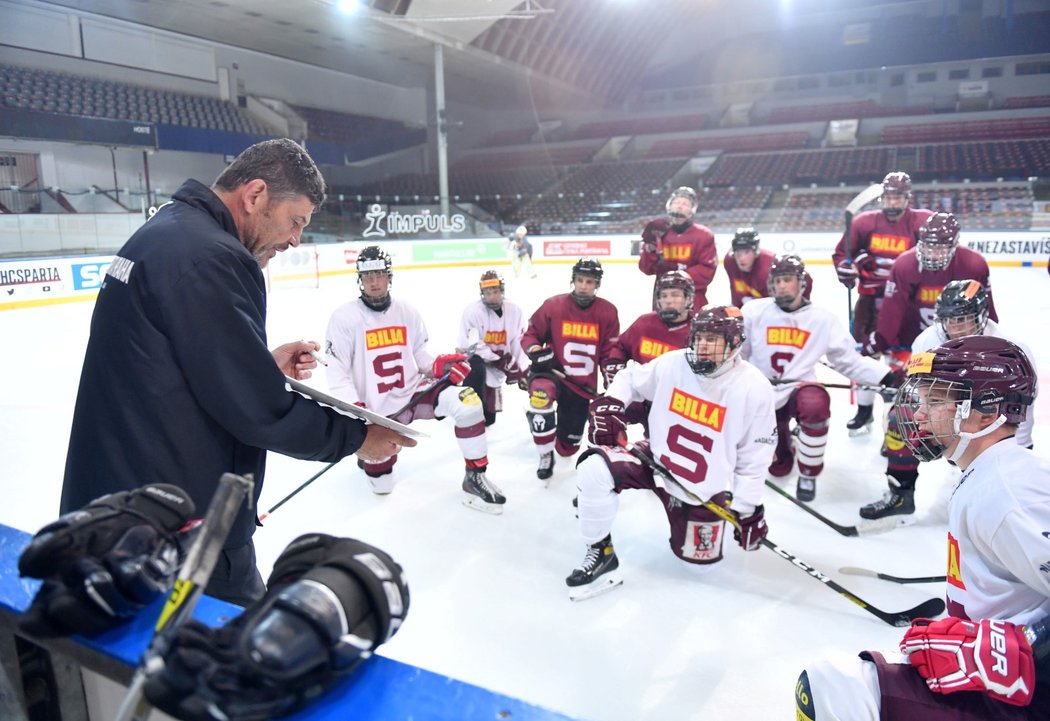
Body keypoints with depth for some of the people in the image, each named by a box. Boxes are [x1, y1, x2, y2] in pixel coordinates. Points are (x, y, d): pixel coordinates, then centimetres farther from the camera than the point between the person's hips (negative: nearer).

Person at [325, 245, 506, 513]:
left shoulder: (407, 312, 4)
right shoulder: (344, 317, -9)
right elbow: (337, 371, -10)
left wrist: (440, 365, -11)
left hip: (414, 392, 2)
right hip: (378, 409, -2)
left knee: (467, 401, -27)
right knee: (381, 485, 1)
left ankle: (475, 478, -15)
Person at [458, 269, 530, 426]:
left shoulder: (514, 311, -8)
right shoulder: (472, 311, -21)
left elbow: (520, 343, -3)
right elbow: (470, 345, -25)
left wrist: (524, 371, -13)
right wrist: (502, 360, -29)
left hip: (496, 367, 4)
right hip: (475, 358, -4)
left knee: (489, 417, 9)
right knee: (477, 370, -41)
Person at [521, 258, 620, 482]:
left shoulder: (608, 312, -3)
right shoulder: (553, 305, -8)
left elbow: (610, 354, 2)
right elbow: (531, 334, 2)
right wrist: (535, 350, -20)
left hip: (583, 385, 2)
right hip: (552, 372, -2)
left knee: (567, 446, 6)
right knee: (541, 392, -40)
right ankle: (545, 455, -18)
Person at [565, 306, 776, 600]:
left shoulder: (755, 388, -16)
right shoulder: (672, 363, -13)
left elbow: (755, 454, -8)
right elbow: (631, 378, 7)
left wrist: (748, 507, -6)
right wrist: (609, 406, -12)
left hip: (705, 488, -1)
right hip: (657, 460, 1)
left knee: (697, 555, 8)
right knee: (596, 469, -24)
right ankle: (601, 555, -5)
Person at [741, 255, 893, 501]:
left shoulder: (823, 319, -2)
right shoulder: (754, 311, -4)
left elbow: (849, 360, 1)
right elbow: (734, 351, 3)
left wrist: (886, 378, -10)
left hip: (799, 390, 0)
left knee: (815, 403, -38)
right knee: (777, 467, -4)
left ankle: (808, 475, -14)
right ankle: (785, 443, 38)